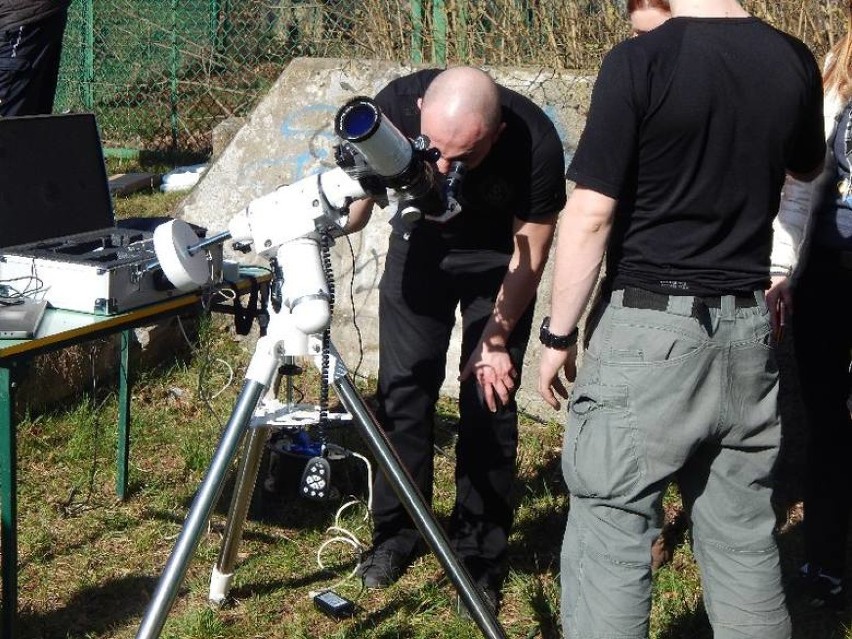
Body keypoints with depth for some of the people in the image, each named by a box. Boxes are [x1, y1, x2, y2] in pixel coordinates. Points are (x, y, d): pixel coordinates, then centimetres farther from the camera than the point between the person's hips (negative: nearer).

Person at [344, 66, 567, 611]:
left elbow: (529, 254, -19)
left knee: (490, 396, -6)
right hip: (421, 244, 2)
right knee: (403, 386, -1)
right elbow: (354, 202, -17)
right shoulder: (396, 105, -32)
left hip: (498, 259, -2)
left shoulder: (537, 144, -35)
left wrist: (495, 339, -16)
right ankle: (397, 533, 15)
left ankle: (480, 553, 7)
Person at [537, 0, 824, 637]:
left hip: (650, 329, -5)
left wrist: (559, 333, -5)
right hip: (748, 329, 6)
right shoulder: (794, 61, 3)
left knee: (611, 540, 2)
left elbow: (591, 214, -15)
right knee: (745, 539, 14)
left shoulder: (641, 61, -14)